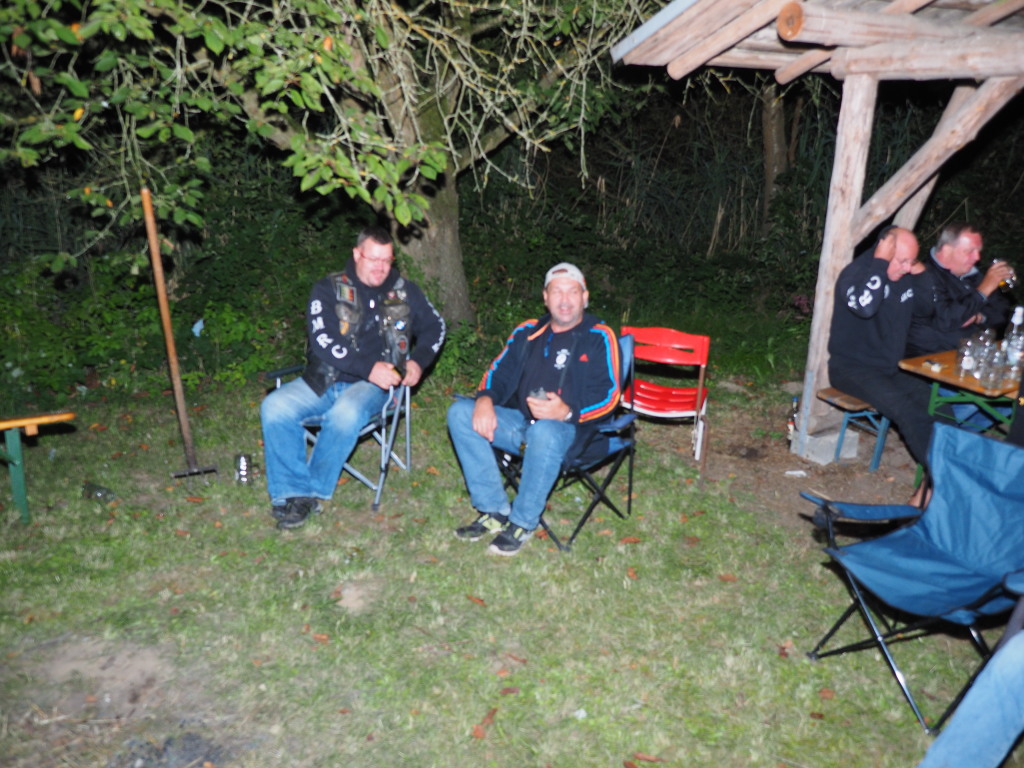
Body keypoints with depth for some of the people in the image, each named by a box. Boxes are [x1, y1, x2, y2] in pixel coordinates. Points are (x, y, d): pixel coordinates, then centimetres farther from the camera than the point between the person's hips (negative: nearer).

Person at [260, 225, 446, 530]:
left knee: (347, 413, -35)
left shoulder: (404, 291, 11)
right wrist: (369, 368, -20)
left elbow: (434, 326, 19)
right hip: (324, 380, 1)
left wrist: (418, 361, -1)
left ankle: (311, 492, -17)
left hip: (373, 385, -1)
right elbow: (323, 341, -9)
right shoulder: (328, 289, 3)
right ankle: (290, 491, -15)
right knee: (275, 407, -25)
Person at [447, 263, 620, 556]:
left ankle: (523, 523, -18)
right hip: (521, 422, 6)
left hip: (570, 429, -5)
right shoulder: (527, 332, 16)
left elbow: (608, 397, -8)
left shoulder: (599, 337, 0)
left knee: (544, 432, -40)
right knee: (460, 412, -15)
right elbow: (499, 372, 16)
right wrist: (485, 398, -8)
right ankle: (493, 510, -12)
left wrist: (567, 412, -26)